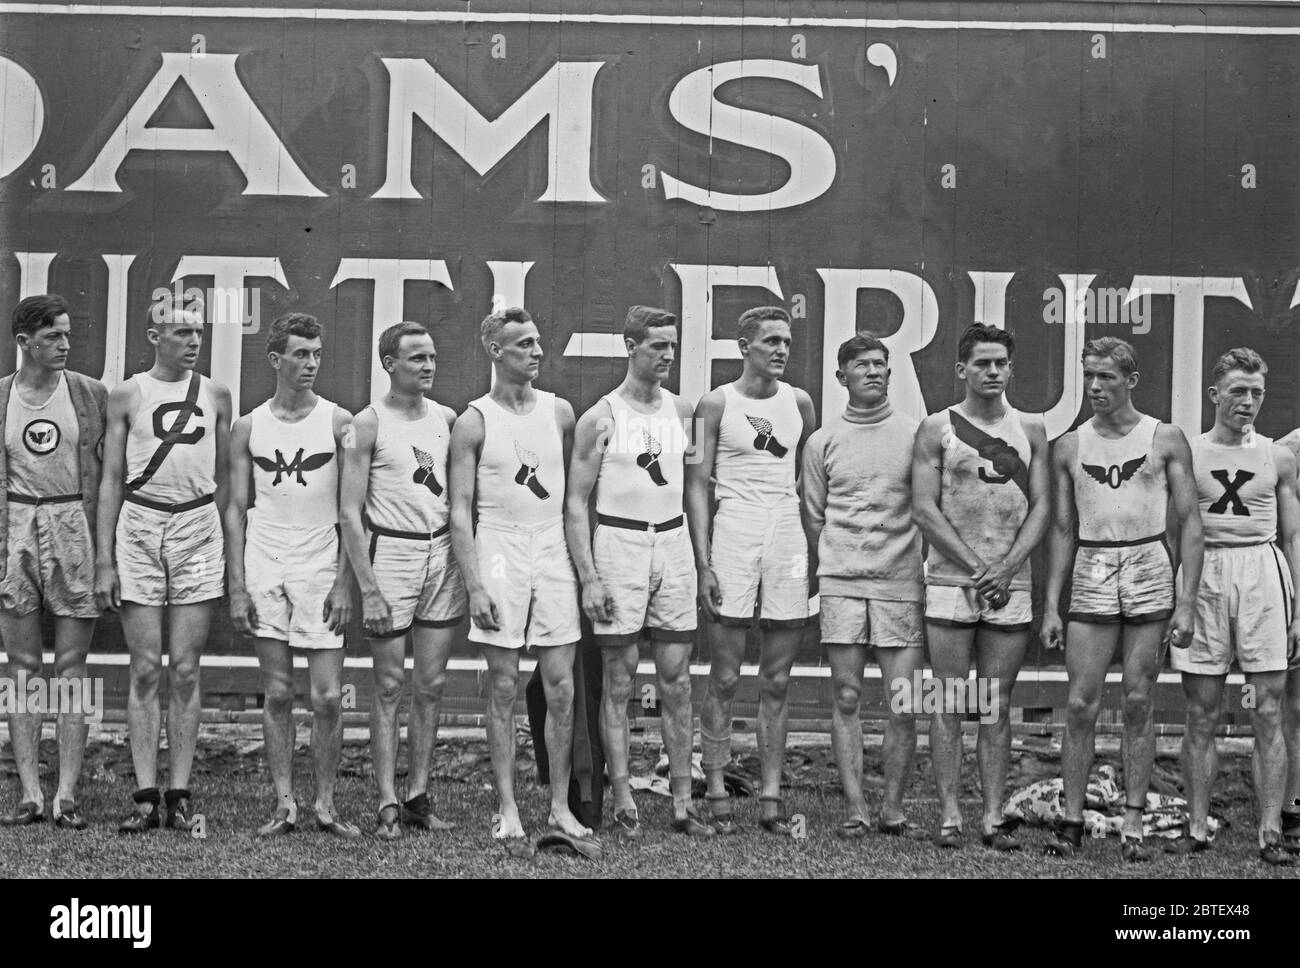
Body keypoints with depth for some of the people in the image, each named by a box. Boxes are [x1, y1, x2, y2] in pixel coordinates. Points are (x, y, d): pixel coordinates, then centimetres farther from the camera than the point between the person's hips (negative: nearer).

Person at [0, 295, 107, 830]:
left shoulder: (88, 393, 2)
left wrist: (95, 545, -2)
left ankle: (67, 794, 3)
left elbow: (93, 474, 4)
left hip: (73, 523, -1)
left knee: (72, 665, 0)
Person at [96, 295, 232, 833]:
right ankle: (145, 797, 3)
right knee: (145, 670, -1)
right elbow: (111, 479, 3)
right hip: (139, 527, -1)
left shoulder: (215, 395, 8)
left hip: (199, 528, 1)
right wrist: (104, 559, -2)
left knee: (185, 670, 2)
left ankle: (180, 794, 7)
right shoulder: (127, 395, 3)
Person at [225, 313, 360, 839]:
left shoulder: (338, 422, 0)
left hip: (320, 568, -1)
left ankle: (326, 805, 10)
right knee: (277, 693, 5)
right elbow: (236, 509, 7)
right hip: (264, 569, 1)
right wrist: (237, 586, 0)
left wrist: (345, 581, -8)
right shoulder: (248, 427, 6)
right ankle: (284, 804, 12)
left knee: (328, 697, -3)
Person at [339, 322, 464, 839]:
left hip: (442, 553, 4)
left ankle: (419, 796, 14)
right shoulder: (369, 423, -6)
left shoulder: (447, 419, 8)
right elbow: (350, 512, -8)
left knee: (431, 684, 7)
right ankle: (388, 803, 3)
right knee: (389, 686, 0)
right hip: (391, 550, -4)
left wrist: (466, 561, 4)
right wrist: (368, 588, -14)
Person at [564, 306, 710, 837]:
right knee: (618, 681, 1)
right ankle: (623, 803, 6)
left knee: (676, 681, 5)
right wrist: (588, 578, -11)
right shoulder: (600, 419, -4)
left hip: (674, 542, 4)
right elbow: (576, 501, -4)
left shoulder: (682, 411, 8)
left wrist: (703, 555, 6)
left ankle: (681, 802, 10)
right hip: (618, 544, -4)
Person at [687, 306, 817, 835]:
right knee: (725, 679, 0)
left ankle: (771, 799, 10)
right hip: (733, 535, -3)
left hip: (789, 534, 4)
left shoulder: (798, 403, 10)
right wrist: (703, 563, -10)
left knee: (776, 682, 6)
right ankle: (717, 794, 6)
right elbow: (697, 484, -2)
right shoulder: (716, 404, 0)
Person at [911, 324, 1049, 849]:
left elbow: (1041, 507, 5)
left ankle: (993, 818, 9)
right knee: (949, 703, 0)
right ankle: (949, 816, 4)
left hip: (1011, 584, 2)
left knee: (998, 705, 5)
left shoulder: (1030, 430, 10)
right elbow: (924, 508, -4)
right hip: (950, 582, -2)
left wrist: (1006, 568, -9)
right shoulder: (937, 428, 2)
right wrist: (975, 568, -11)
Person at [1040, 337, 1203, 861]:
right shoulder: (1069, 447, 9)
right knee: (1080, 705, -3)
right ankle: (1072, 820, 5)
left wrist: (1186, 603, -6)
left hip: (1149, 570, -1)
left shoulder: (1166, 440, 3)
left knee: (1138, 704, 1)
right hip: (1091, 572, 1)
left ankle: (1132, 824, 7)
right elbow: (1061, 530, 12)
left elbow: (1189, 523, 2)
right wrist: (1051, 606, 5)